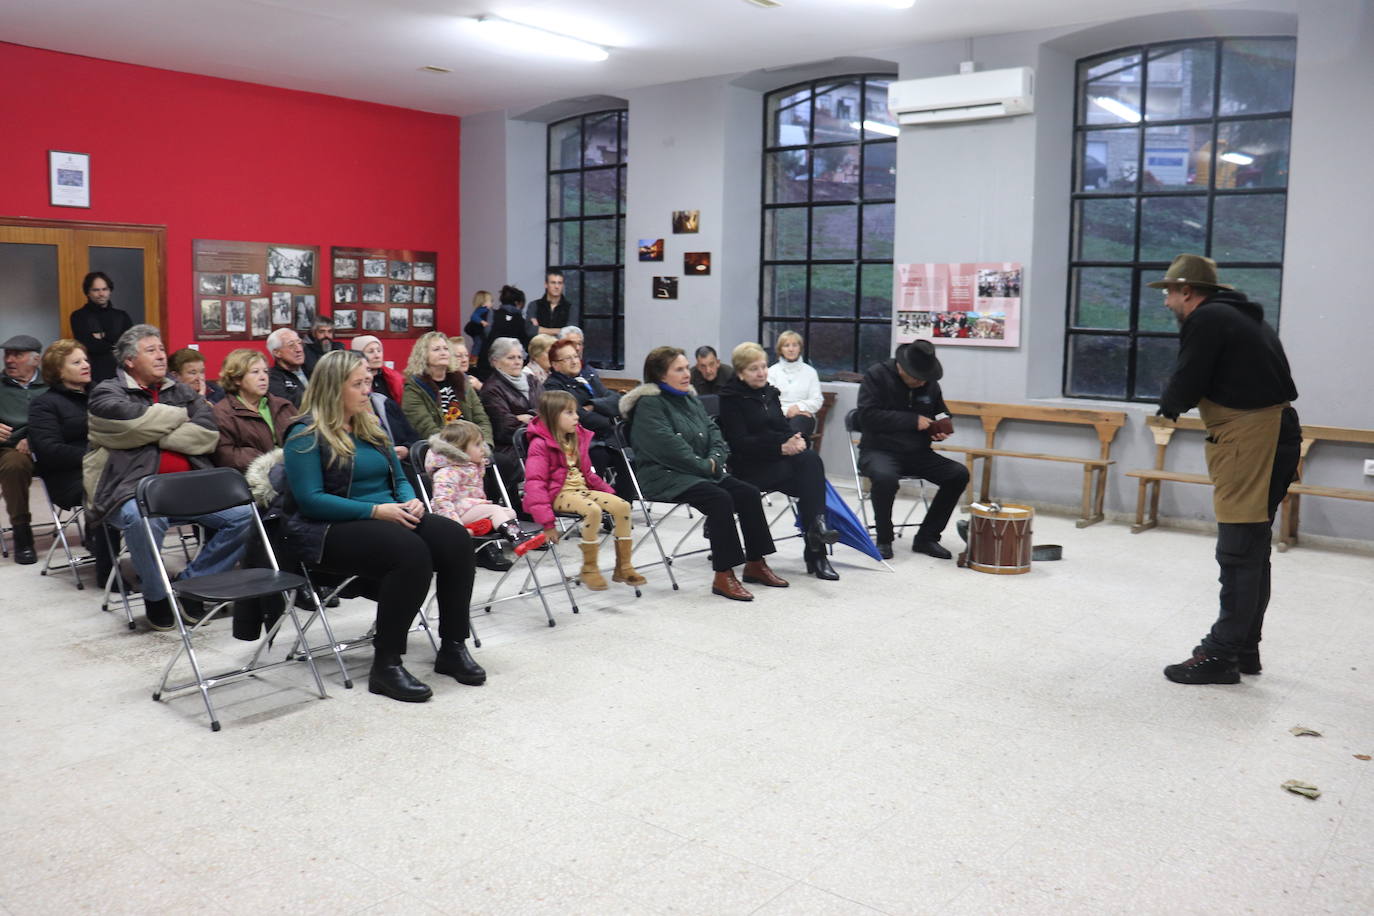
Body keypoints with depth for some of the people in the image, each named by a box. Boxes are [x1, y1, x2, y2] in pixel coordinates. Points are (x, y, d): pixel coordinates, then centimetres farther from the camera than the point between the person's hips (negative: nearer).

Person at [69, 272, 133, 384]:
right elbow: (88, 346, -7)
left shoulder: (122, 316, 14)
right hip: (93, 376, -2)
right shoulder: (79, 316, 5)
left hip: (121, 374, 2)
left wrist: (105, 336, -4)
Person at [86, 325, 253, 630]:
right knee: (144, 519, -39)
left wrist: (156, 433, -6)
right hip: (137, 489, -5)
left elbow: (208, 434, 2)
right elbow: (133, 422, -14)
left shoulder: (182, 393, 21)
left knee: (244, 514, -17)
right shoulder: (107, 393, 9)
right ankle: (156, 596, -11)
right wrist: (178, 417, 3)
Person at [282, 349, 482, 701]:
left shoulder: (370, 427, 17)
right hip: (332, 529, -7)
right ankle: (385, 666, -26)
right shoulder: (306, 434, -6)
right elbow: (311, 500, -15)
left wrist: (410, 501, -2)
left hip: (387, 516, 7)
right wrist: (376, 510, -21)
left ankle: (453, 648, -13)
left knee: (456, 538, -20)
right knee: (411, 552, -35)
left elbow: (399, 478, 23)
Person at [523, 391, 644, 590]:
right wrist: (547, 521, -23)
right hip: (558, 493, -8)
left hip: (582, 488, 8)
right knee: (593, 510, -35)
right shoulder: (540, 445, -10)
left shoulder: (578, 438, 15)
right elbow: (534, 482, -16)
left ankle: (623, 566, -5)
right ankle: (589, 568, -17)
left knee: (622, 505, -14)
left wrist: (607, 491, 14)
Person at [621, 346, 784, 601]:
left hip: (701, 472, 8)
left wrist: (715, 459, -7)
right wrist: (705, 465, -15)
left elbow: (713, 433, 14)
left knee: (749, 493, -10)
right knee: (720, 499, -30)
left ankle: (755, 564, 1)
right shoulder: (648, 404, -10)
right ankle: (723, 577, -26)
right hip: (664, 476, -8)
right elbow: (668, 447, -19)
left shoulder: (691, 399, 17)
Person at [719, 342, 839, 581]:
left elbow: (783, 427, 16)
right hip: (748, 466, -6)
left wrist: (796, 440, -9)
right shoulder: (731, 398, -3)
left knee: (812, 459, -26)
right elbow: (739, 442, -12)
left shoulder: (770, 393, 19)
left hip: (777, 461, 6)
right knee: (805, 471, -28)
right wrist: (780, 447, -21)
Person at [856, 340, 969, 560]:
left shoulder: (930, 383, 6)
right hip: (879, 451, -5)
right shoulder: (877, 375, -9)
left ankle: (926, 538, -2)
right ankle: (883, 540, -13)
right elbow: (868, 416, -20)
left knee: (959, 474, -15)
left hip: (917, 453, 5)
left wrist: (941, 432, -1)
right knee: (886, 477, -38)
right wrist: (913, 421, -21)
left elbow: (941, 415, 24)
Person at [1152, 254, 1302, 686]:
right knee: (1252, 549, 15)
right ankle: (1244, 649, 24)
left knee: (1238, 550, -7)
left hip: (1248, 439, -10)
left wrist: (1168, 405, 7)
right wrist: (1178, 401, 7)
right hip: (1276, 431, 10)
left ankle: (1221, 655, -1)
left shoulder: (1206, 319, -11)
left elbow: (1184, 388, -14)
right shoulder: (1242, 315, 20)